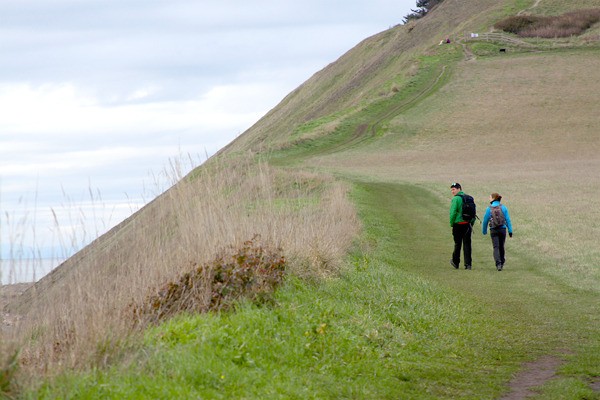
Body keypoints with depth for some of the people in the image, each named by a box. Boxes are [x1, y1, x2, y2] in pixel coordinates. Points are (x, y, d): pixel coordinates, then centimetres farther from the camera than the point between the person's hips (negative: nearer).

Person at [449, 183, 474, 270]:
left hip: (458, 224, -5)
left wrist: (451, 223, -3)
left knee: (457, 244, 8)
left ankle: (456, 262, 21)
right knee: (467, 244, 5)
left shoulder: (456, 199, -10)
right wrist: (472, 223, 16)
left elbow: (453, 213, -15)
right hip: (468, 224, 5)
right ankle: (468, 264, 1)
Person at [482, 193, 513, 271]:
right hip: (502, 229, 2)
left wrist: (484, 231, 13)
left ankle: (498, 264, -19)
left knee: (496, 247, -3)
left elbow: (485, 220, 0)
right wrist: (510, 231, 0)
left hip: (493, 230, -2)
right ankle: (502, 262, 30)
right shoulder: (503, 208, -1)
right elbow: (508, 220, -2)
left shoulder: (489, 208, -4)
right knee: (501, 246, 17)